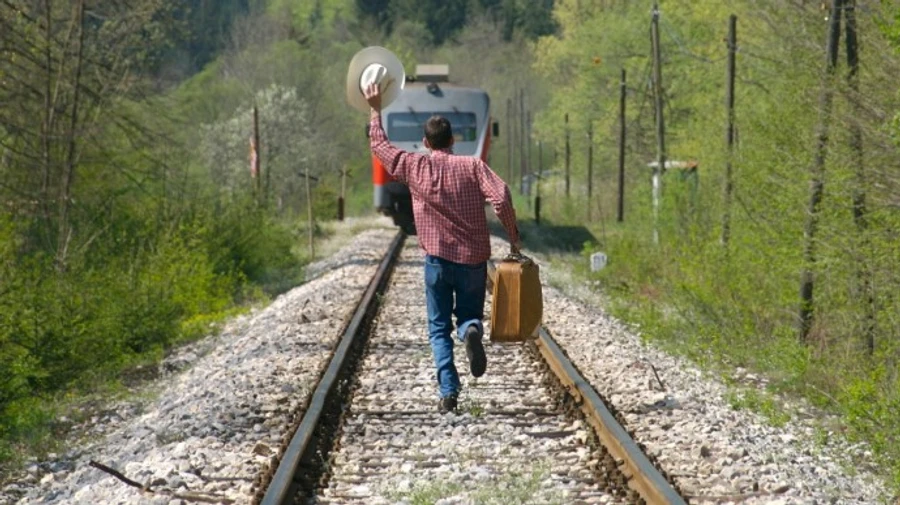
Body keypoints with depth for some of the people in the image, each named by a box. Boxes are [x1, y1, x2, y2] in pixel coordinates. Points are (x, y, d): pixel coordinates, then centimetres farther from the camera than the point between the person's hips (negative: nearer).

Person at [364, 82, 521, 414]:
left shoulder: (415, 167, 1)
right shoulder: (473, 165, -2)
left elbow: (379, 145, 15)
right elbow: (501, 196, -15)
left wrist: (376, 110, 26)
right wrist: (513, 237, -6)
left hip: (438, 259, 0)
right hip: (474, 259, 0)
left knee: (439, 329, 9)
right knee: (469, 316, 16)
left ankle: (449, 391, -7)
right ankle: (471, 331, -22)